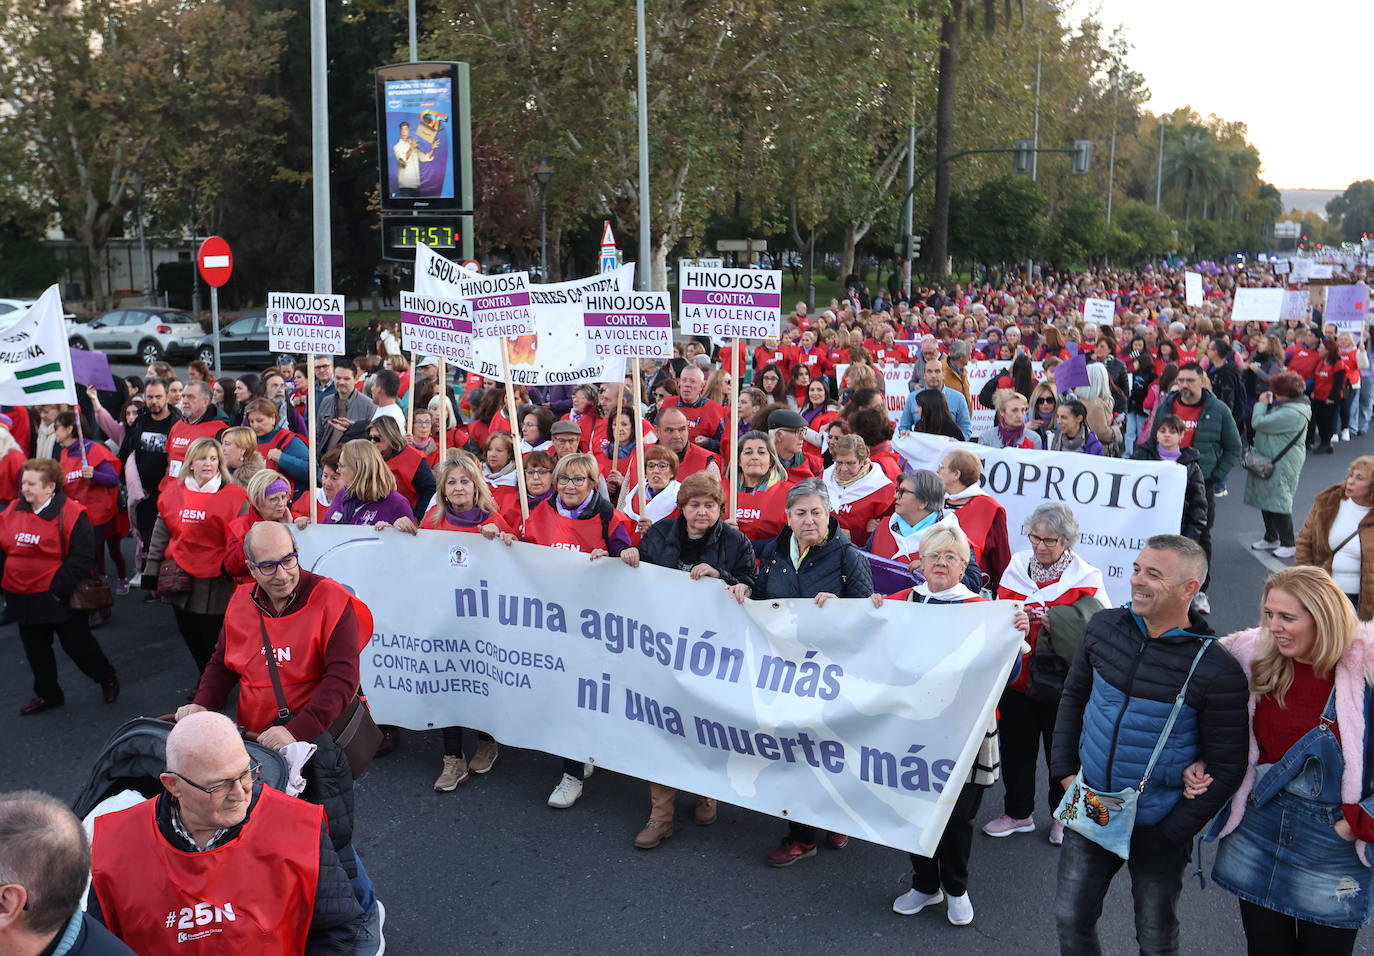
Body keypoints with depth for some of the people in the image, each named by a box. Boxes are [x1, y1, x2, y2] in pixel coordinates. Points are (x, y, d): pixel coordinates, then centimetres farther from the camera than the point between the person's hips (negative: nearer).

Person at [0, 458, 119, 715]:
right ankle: (47, 695, 33)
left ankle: (108, 679, 28)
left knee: (76, 643, 5)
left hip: (59, 597, -6)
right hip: (23, 597, 6)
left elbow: (82, 558, -17)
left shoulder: (71, 514, -16)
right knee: (34, 647, 16)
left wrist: (58, 588, -20)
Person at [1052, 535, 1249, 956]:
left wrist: (1176, 830, -13)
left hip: (1158, 830, -4)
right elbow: (1074, 696, 9)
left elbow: (1227, 767, -13)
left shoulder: (1217, 671, -20)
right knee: (1071, 917, 14)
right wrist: (1064, 770, 3)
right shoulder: (1104, 627, -6)